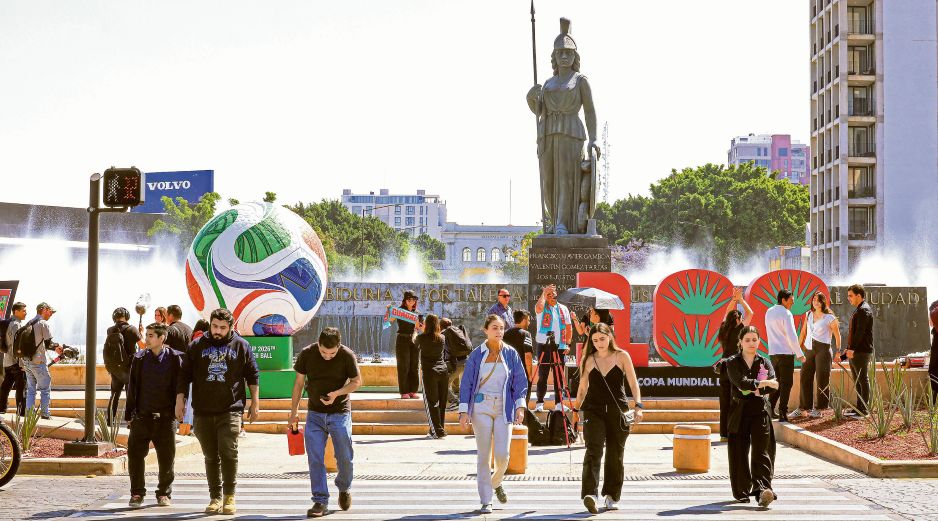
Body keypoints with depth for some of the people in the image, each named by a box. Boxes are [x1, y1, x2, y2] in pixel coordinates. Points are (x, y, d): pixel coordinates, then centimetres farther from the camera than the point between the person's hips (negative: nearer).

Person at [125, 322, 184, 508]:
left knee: (166, 458, 3)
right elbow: (132, 388, 9)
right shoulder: (138, 359, 7)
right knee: (135, 455, -3)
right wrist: (129, 415, 7)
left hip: (165, 418, -2)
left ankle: (164, 494, 17)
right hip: (142, 416, 2)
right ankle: (137, 494, 10)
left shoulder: (175, 359, 0)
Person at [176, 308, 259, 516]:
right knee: (211, 457, 7)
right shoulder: (197, 346, 7)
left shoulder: (241, 346, 5)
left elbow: (252, 376, 11)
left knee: (228, 453, -12)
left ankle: (229, 497, -1)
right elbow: (185, 375, 10)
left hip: (230, 410, -2)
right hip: (203, 412, 2)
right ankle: (215, 498, 14)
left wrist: (255, 402, 8)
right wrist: (180, 399, 4)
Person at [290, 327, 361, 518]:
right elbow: (299, 382, 3)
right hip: (315, 414, 1)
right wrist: (294, 410, 6)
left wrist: (337, 393, -20)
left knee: (344, 458, 3)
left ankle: (344, 488, 32)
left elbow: (357, 382, -3)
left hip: (340, 413, -1)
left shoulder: (347, 355, -13)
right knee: (315, 459, -4)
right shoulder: (307, 354, -8)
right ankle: (320, 501, 3)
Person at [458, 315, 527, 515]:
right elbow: (466, 383, 2)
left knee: (502, 455, -6)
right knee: (483, 455, -1)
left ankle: (496, 482, 27)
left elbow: (520, 382, 6)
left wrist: (520, 406, -6)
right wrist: (464, 411, -4)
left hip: (503, 408, 1)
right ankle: (486, 501, 6)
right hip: (481, 408, -1)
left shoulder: (511, 354, 5)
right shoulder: (477, 354, 1)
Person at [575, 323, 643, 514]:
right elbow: (582, 387, 17)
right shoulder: (588, 360, 8)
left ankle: (612, 496, 19)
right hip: (593, 410, 0)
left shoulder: (622, 356, 4)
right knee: (594, 450, -17)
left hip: (617, 411, 0)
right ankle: (590, 494, -29)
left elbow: (633, 383, 1)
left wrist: (638, 405, -11)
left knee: (615, 454, 5)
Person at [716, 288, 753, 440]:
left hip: (724, 366, 6)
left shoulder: (723, 330, 7)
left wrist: (734, 299, 21)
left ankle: (724, 433, 10)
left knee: (725, 402, 8)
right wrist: (741, 300, 10)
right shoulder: (738, 330, -9)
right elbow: (750, 313, 1)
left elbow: (728, 312, 25)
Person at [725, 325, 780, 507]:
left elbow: (773, 386, -8)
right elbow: (741, 382, -15)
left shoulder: (765, 363, 9)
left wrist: (752, 388, -19)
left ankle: (763, 489, -25)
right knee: (739, 453, 2)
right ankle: (742, 492, 14)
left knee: (761, 451, -12)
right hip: (739, 411, 0)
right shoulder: (733, 363, 4)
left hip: (760, 410, 0)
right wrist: (763, 383, -18)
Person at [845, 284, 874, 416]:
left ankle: (864, 410, -5)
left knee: (863, 380, -7)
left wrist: (852, 348, -24)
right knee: (857, 381, 13)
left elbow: (860, 332, -21)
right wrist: (849, 348, 21)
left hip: (862, 351, -10)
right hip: (855, 352, 10)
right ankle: (859, 408, 19)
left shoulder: (864, 310, -13)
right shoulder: (859, 310, 20)